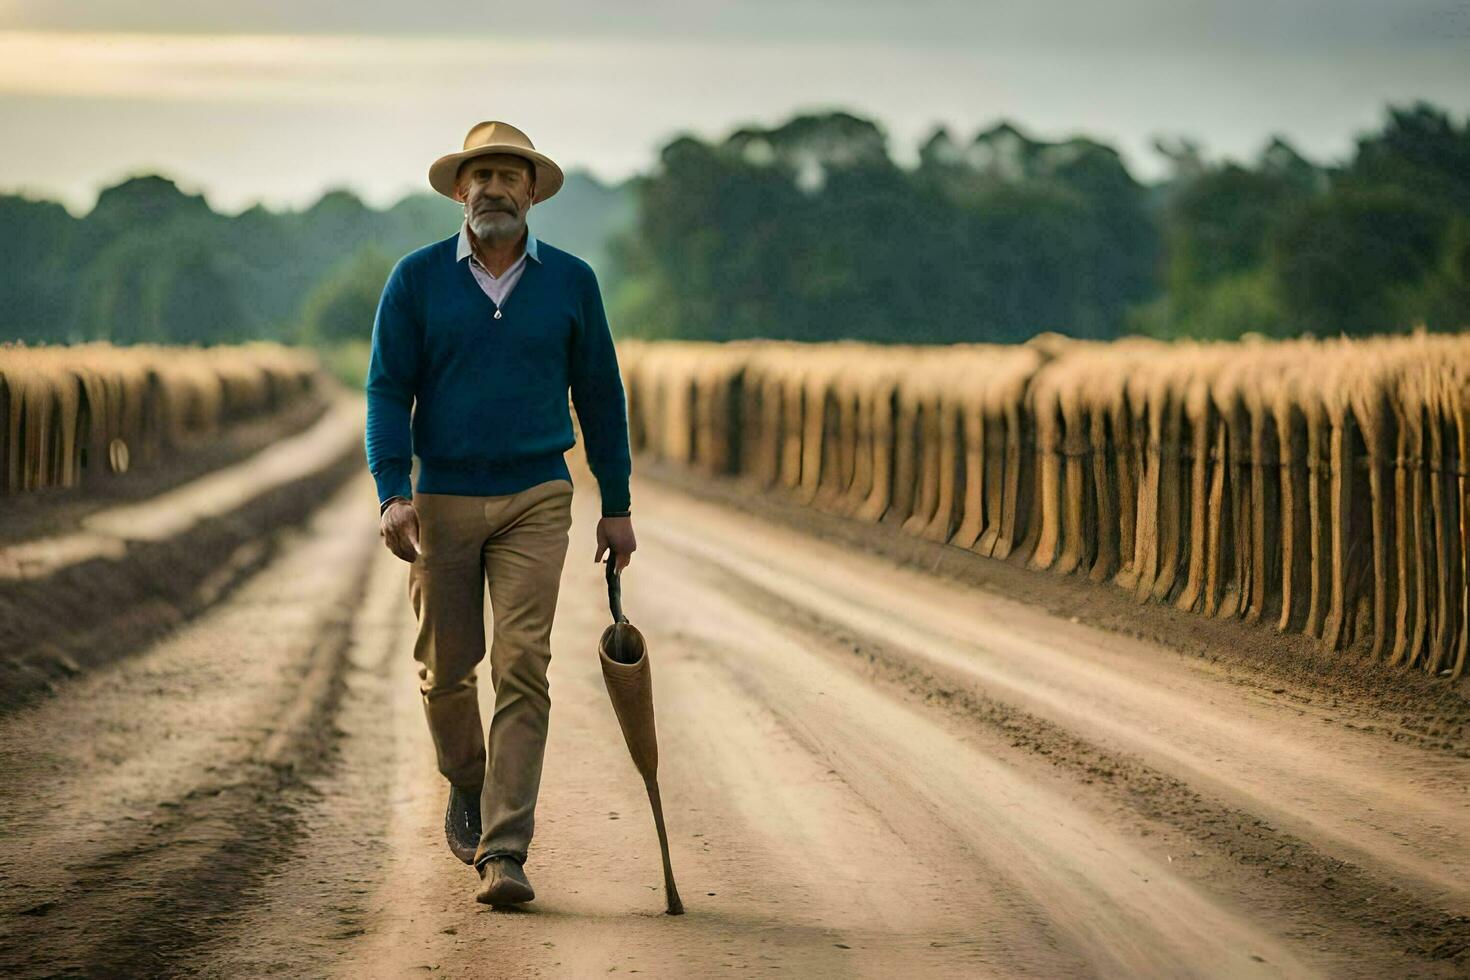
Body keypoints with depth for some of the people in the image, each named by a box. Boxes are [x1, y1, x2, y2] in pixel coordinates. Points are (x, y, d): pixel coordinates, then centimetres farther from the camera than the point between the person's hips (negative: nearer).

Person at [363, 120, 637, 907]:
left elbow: (599, 395, 9)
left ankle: (504, 853, -12)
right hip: (443, 500, 1)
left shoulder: (570, 282, 3)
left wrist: (617, 505, 8)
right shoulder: (417, 279, 0)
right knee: (446, 666, 9)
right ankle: (467, 783, 40)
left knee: (522, 667, -11)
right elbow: (387, 390, -3)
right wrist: (392, 494, -16)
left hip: (535, 501, 0)